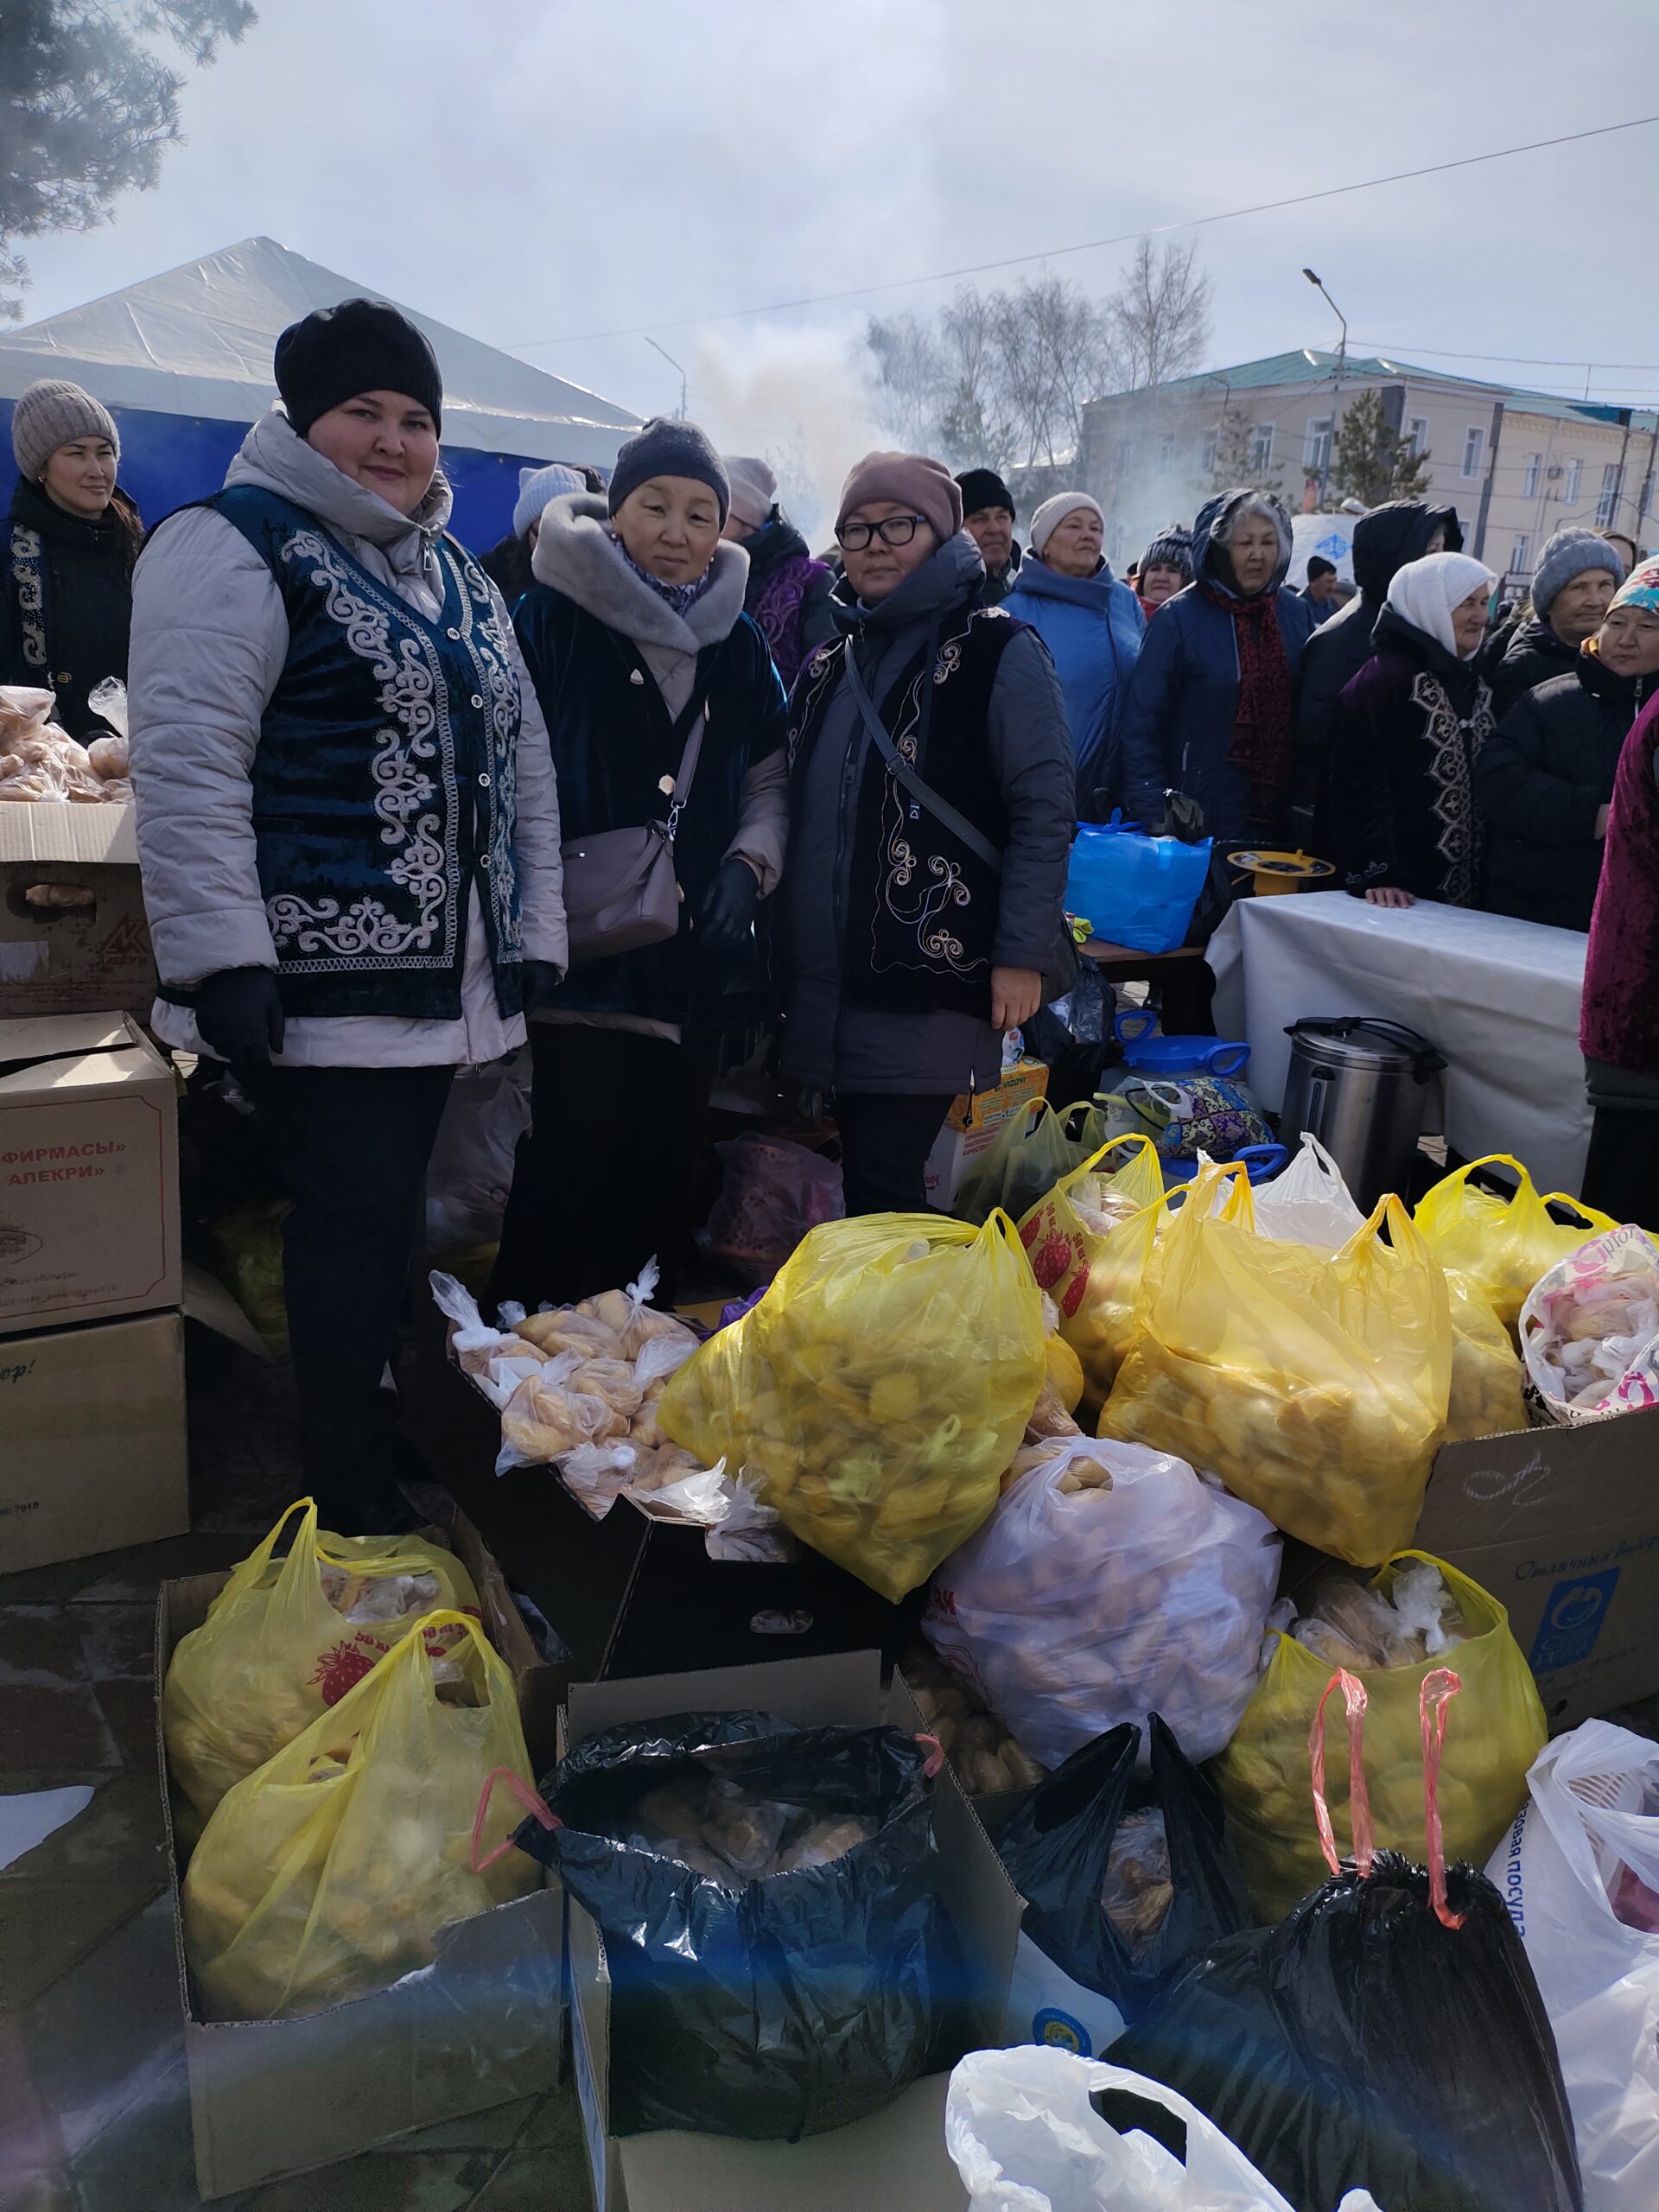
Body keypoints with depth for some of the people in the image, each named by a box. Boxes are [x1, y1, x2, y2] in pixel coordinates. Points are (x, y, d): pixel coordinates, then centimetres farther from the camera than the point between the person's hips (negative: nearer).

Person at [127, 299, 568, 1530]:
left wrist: (535, 928, 15)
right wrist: (220, 958, -20)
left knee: (386, 1217, 14)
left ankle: (393, 1447, 28)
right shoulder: (238, 544, -5)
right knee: (356, 1222, -4)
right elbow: (186, 762, -14)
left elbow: (522, 761, 21)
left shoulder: (460, 579, 20)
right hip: (322, 978, -7)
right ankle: (356, 1509, 9)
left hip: (446, 978, 7)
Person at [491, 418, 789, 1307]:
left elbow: (769, 781, 18)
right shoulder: (550, 619, -4)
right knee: (567, 1180, -5)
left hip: (693, 964, 5)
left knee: (659, 1185, 12)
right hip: (578, 960, -5)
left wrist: (747, 866, 0)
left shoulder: (737, 644, 13)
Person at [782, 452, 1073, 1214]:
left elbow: (1045, 812, -7)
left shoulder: (1000, 652, -3)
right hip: (828, 982, 6)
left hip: (931, 986, -6)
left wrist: (1023, 956, -13)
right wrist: (783, 943, 17)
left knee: (882, 1182, -7)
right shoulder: (828, 664, 16)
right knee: (862, 1173, 10)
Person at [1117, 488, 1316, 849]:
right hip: (1195, 825, -4)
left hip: (1276, 821, 4)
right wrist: (1153, 818, -13)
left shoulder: (1298, 614, 7)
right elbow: (1140, 723, -7)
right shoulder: (1180, 618, -6)